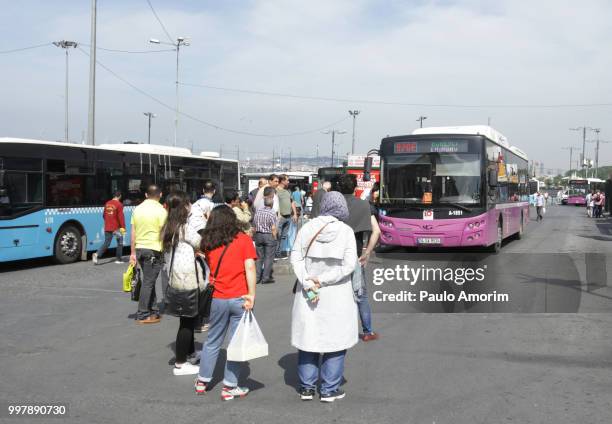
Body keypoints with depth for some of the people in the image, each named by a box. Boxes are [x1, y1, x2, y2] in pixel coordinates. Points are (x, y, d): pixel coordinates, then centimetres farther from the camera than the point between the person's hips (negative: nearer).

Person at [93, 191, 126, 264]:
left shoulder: (107, 203, 9)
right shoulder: (119, 204, -12)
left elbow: (104, 215, 18)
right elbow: (121, 216, -17)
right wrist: (123, 227, -16)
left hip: (107, 227, 6)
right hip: (116, 228, -6)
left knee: (106, 243, 9)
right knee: (120, 242, 12)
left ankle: (97, 254, -13)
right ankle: (118, 259, 15)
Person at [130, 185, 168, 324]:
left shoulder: (137, 209, 8)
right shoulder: (161, 210, -9)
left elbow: (133, 233, 9)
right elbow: (164, 233, -12)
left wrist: (133, 253, 13)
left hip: (139, 249, 6)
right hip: (153, 250, -6)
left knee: (149, 280, 17)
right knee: (148, 281, -2)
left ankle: (152, 310, 22)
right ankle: (143, 315, 0)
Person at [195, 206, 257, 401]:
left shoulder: (209, 243, 6)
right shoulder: (243, 239, -3)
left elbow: (209, 268, 6)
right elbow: (250, 268, -11)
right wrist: (251, 294, -12)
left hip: (217, 299, 3)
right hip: (239, 299, -3)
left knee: (212, 341, 18)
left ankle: (202, 381, 27)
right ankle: (230, 387, 8)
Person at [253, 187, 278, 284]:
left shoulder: (258, 211, 1)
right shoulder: (272, 213, -13)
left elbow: (254, 225, 7)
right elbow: (273, 228, -14)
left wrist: (255, 236, 16)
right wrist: (275, 239, -4)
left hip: (258, 235, 5)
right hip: (269, 236, -5)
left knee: (259, 257, 12)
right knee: (268, 257, 2)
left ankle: (257, 277, 14)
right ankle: (266, 277, 3)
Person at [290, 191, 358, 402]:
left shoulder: (307, 228, -1)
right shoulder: (345, 231, -6)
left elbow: (296, 257, -6)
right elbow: (349, 264, -12)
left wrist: (307, 282, -12)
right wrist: (323, 280, -13)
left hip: (307, 293, 3)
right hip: (336, 296, -2)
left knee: (308, 336, 13)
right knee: (335, 339, 9)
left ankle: (307, 387, 20)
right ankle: (329, 389, 12)